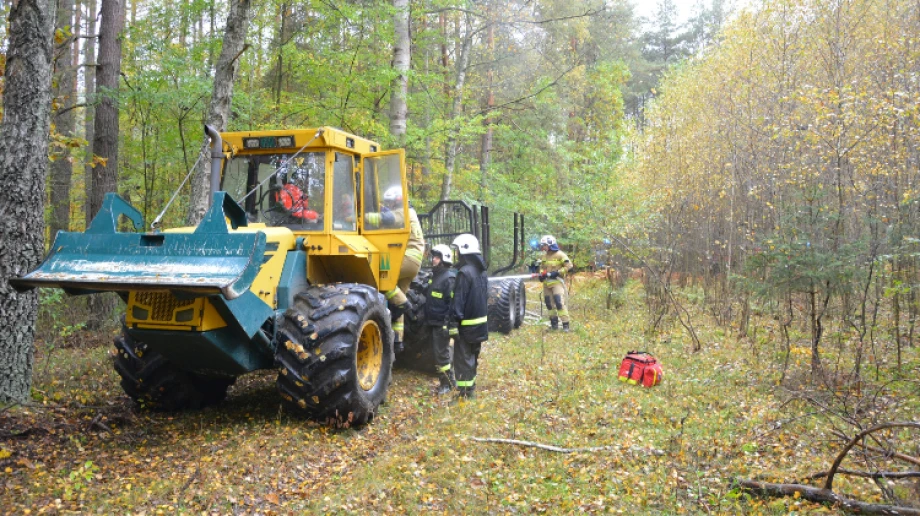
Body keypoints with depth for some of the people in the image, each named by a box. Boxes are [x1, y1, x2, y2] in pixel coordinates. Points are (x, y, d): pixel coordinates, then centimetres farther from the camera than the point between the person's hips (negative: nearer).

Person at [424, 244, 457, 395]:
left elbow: (453, 303, -20)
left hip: (442, 324, -9)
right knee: (438, 352, 15)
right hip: (433, 322, 9)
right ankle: (444, 380, 25)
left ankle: (447, 383, 7)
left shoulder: (449, 278, -16)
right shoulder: (435, 276, 13)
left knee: (441, 353, -4)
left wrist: (448, 324, -23)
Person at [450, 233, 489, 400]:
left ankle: (464, 394, -1)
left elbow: (458, 301, -21)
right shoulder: (481, 271, 10)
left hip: (466, 325, -9)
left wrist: (454, 322, -19)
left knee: (463, 360, -3)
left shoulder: (464, 272, -19)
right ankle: (470, 387, 28)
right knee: (472, 357, 19)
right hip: (480, 323, 9)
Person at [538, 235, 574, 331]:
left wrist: (557, 272, -18)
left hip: (557, 282, -8)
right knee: (549, 303, 11)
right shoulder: (544, 256, 13)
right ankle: (554, 323, 23)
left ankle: (565, 324, -15)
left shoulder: (560, 254, -9)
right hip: (546, 282, 8)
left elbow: (569, 266, -12)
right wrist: (541, 274, 4)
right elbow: (542, 267, 25)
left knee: (559, 302, -17)